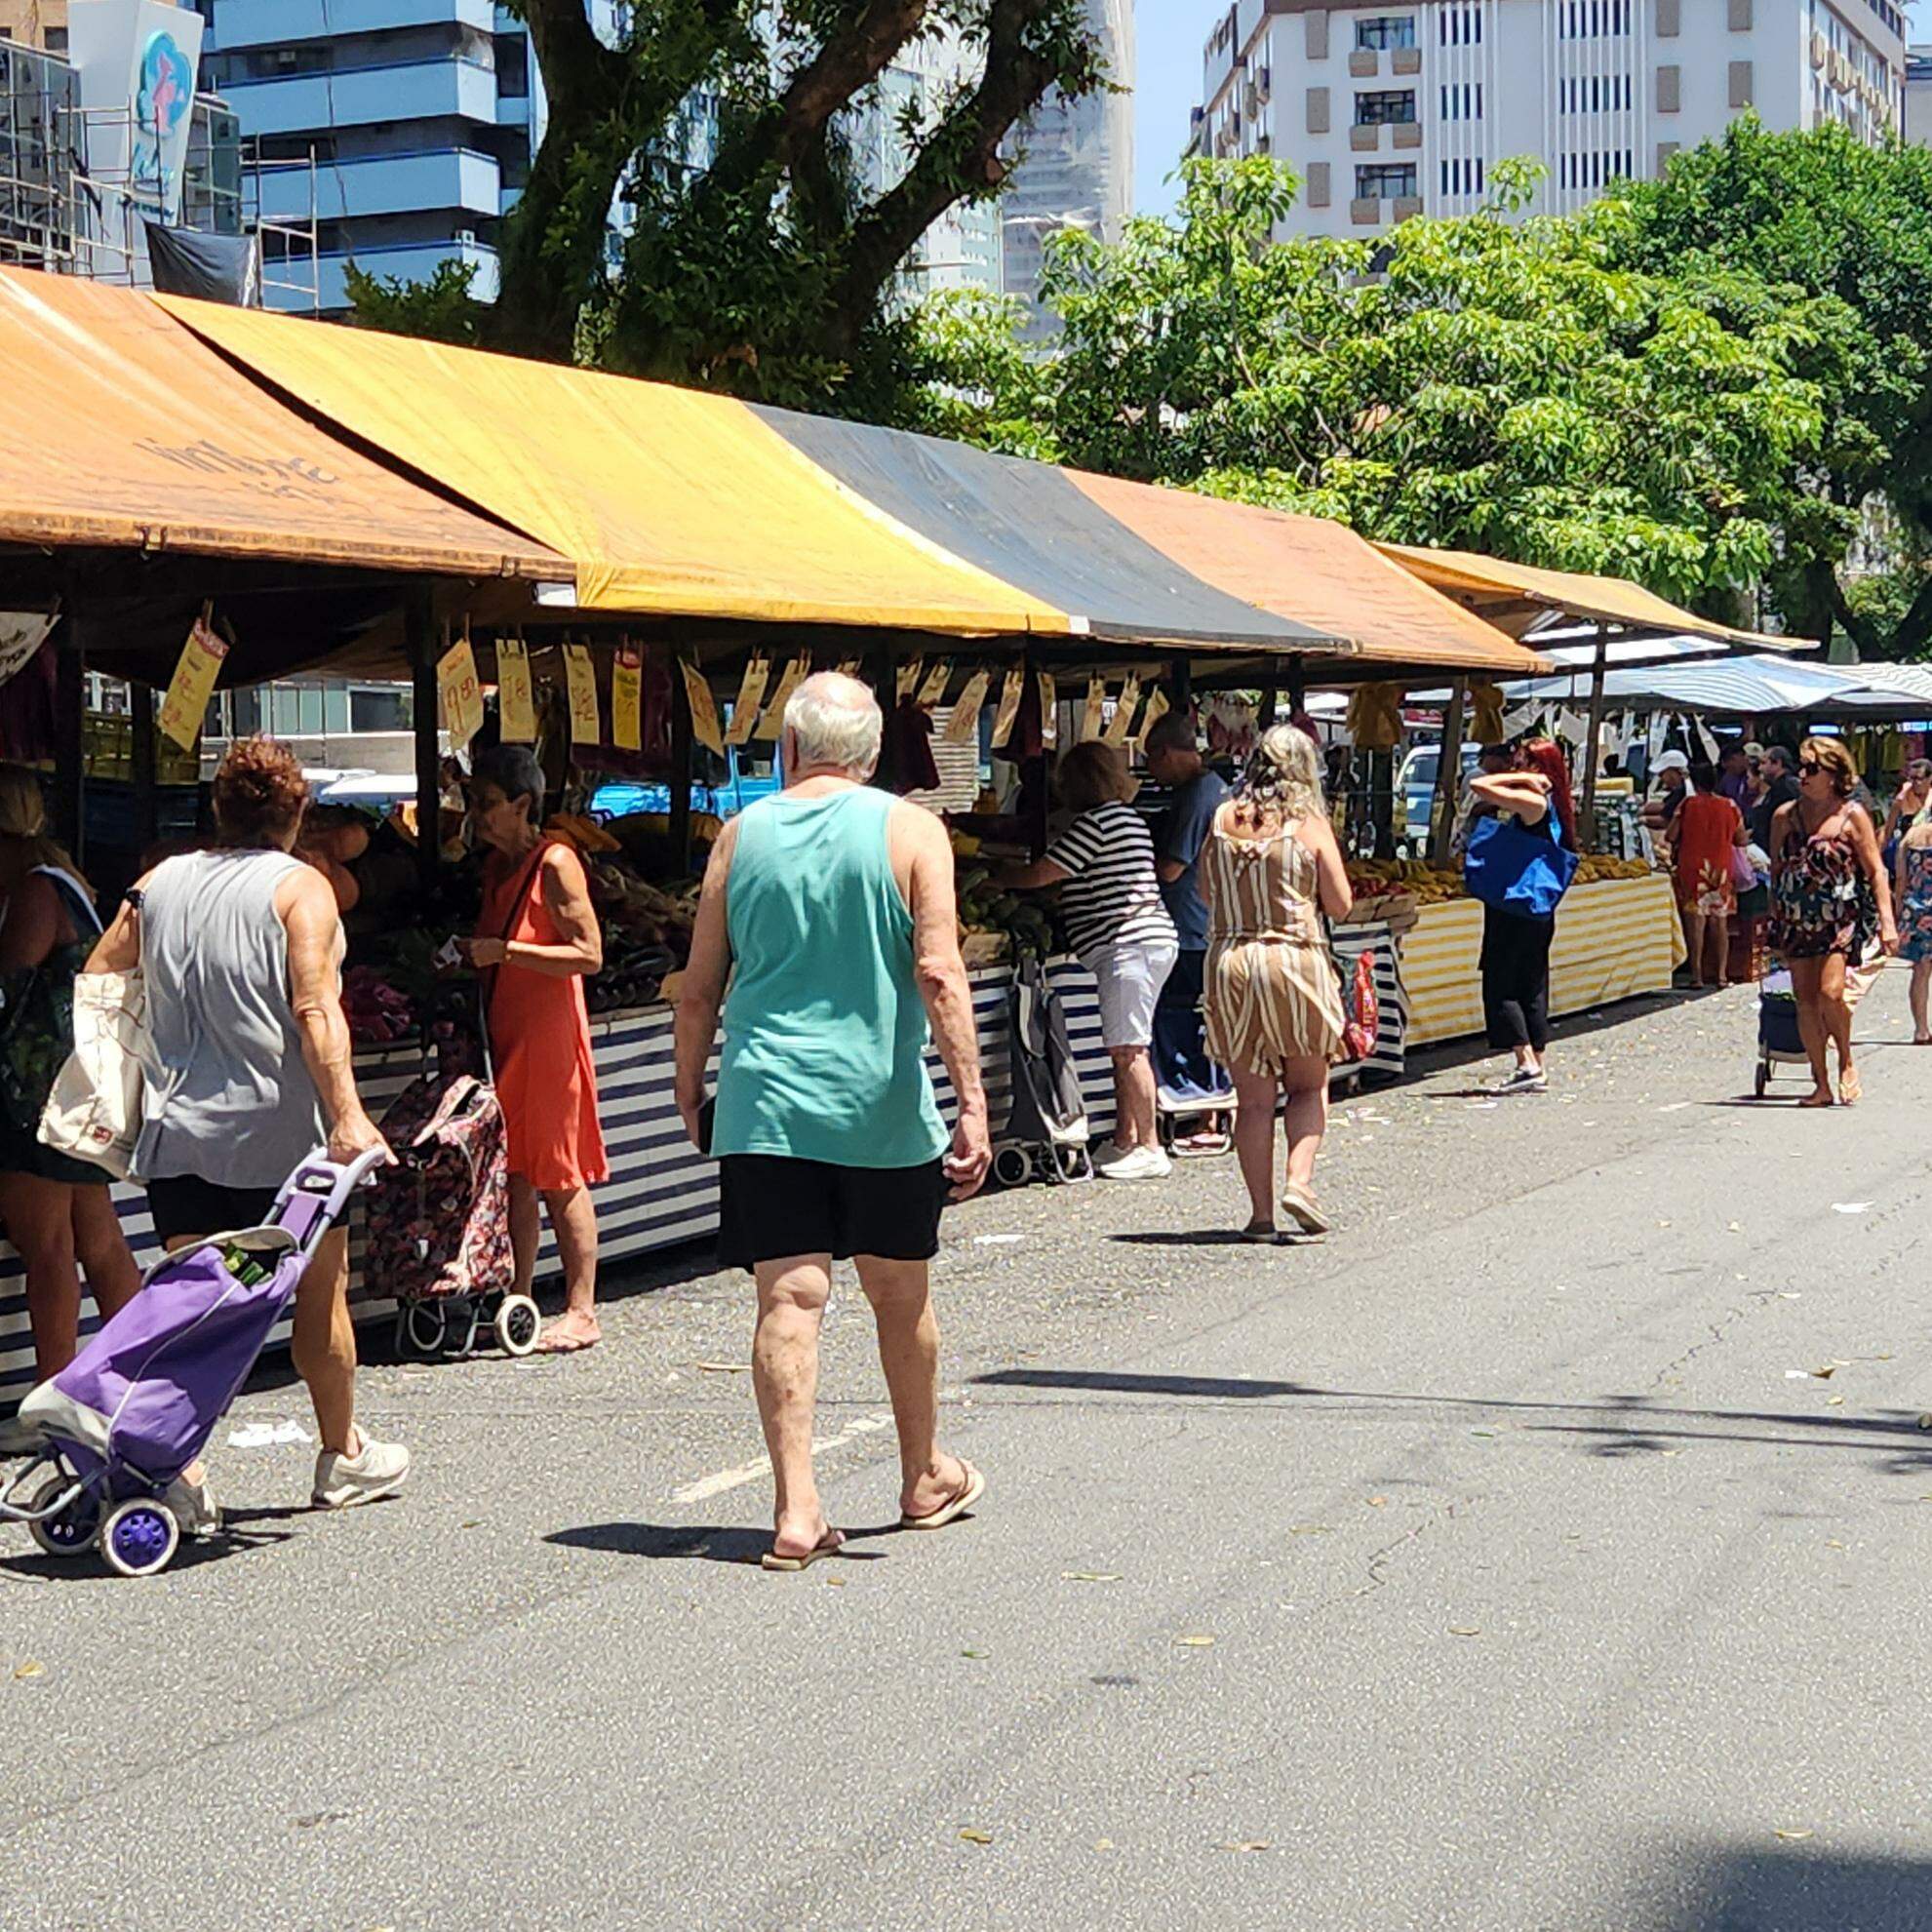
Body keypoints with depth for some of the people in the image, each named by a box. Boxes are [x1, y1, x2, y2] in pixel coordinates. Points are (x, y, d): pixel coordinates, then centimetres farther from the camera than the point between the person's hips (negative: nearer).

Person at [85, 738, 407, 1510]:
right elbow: (315, 1009, -17)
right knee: (321, 1289, 11)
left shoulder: (157, 883, 11)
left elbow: (96, 982, 13)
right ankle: (343, 1458, 23)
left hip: (176, 1128, 4)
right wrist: (347, 1113, -22)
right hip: (276, 1129, -4)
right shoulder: (300, 888, -6)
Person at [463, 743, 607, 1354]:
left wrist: (504, 951, -18)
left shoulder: (555, 863, -10)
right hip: (503, 1036, 8)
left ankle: (581, 1313, 0)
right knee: (514, 1173, 9)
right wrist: (467, 955, 8)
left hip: (549, 1034, -8)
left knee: (559, 1176, -5)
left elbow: (589, 955, -16)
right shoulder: (493, 865, 15)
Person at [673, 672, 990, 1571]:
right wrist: (972, 1102, -10)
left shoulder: (742, 834, 4)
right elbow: (938, 974, -11)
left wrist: (690, 1092, 19)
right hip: (882, 1104, 0)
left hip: (764, 1102, 1)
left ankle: (797, 1509, -9)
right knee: (901, 1296, 15)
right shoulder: (910, 831, -2)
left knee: (787, 1301, -1)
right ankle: (925, 1479, 33)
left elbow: (699, 986, 6)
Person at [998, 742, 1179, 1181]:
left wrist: (994, 877, 7)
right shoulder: (1128, 817, 19)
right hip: (1148, 935, 11)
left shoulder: (1096, 823, -12)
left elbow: (1038, 876, -9)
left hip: (1128, 943, -11)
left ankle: (1149, 1149, -6)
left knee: (1127, 1048, -8)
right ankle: (1126, 1140, 17)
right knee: (1125, 1048, 13)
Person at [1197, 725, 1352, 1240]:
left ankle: (1261, 1210, 6)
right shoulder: (1309, 823, -4)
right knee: (1309, 1085, 14)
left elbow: (1205, 891, 12)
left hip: (1230, 961, 2)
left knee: (1253, 1097, 7)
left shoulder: (1223, 820, 3)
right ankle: (1299, 1179, -5)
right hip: (1295, 961, -2)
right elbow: (1340, 905, -2)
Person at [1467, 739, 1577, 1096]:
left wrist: (1520, 778, -12)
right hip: (1538, 914, 9)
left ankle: (1527, 1063, -10)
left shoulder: (1533, 802, -15)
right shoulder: (1552, 806, 12)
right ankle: (1540, 1070, 14)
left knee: (1500, 985, -4)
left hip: (1514, 912, -9)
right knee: (1531, 989, 12)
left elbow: (1478, 786, -20)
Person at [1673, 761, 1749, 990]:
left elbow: (1672, 836, -3)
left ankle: (1697, 975, -4)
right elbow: (1741, 840, 8)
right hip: (1721, 870, 3)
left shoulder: (1687, 805, -6)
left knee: (1695, 921, -1)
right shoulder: (1730, 807, 2)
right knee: (1720, 923, 9)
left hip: (1692, 868, -3)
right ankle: (1722, 974, 7)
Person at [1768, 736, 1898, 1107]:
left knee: (1830, 992, -19)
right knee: (1805, 1000, 2)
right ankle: (1821, 1085, 10)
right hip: (1796, 920, 4)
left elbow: (1876, 871, -3)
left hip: (1842, 917, -4)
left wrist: (1887, 921, -10)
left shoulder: (1852, 816, -3)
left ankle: (1846, 1064, 7)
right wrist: (1775, 923, 14)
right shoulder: (1785, 817, 6)